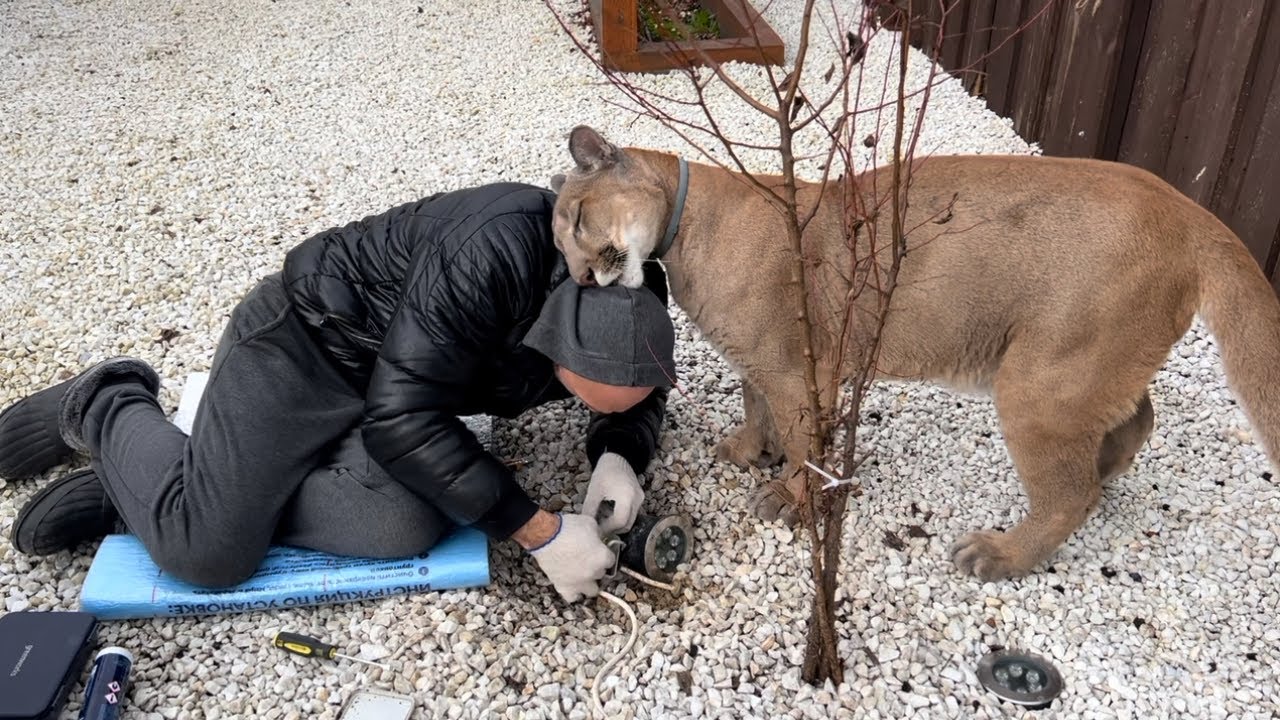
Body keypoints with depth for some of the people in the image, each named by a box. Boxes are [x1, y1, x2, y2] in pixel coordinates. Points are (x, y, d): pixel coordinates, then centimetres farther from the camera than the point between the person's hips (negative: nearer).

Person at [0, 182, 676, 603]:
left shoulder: (623, 292, -12)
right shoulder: (495, 253, -36)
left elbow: (639, 400, 6)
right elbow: (404, 418, -34)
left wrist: (618, 458, -18)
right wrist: (540, 531, -31)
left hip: (392, 375, 7)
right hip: (299, 343, -6)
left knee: (406, 527, -21)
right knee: (205, 552, -14)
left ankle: (128, 495, -3)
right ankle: (106, 410, 19)